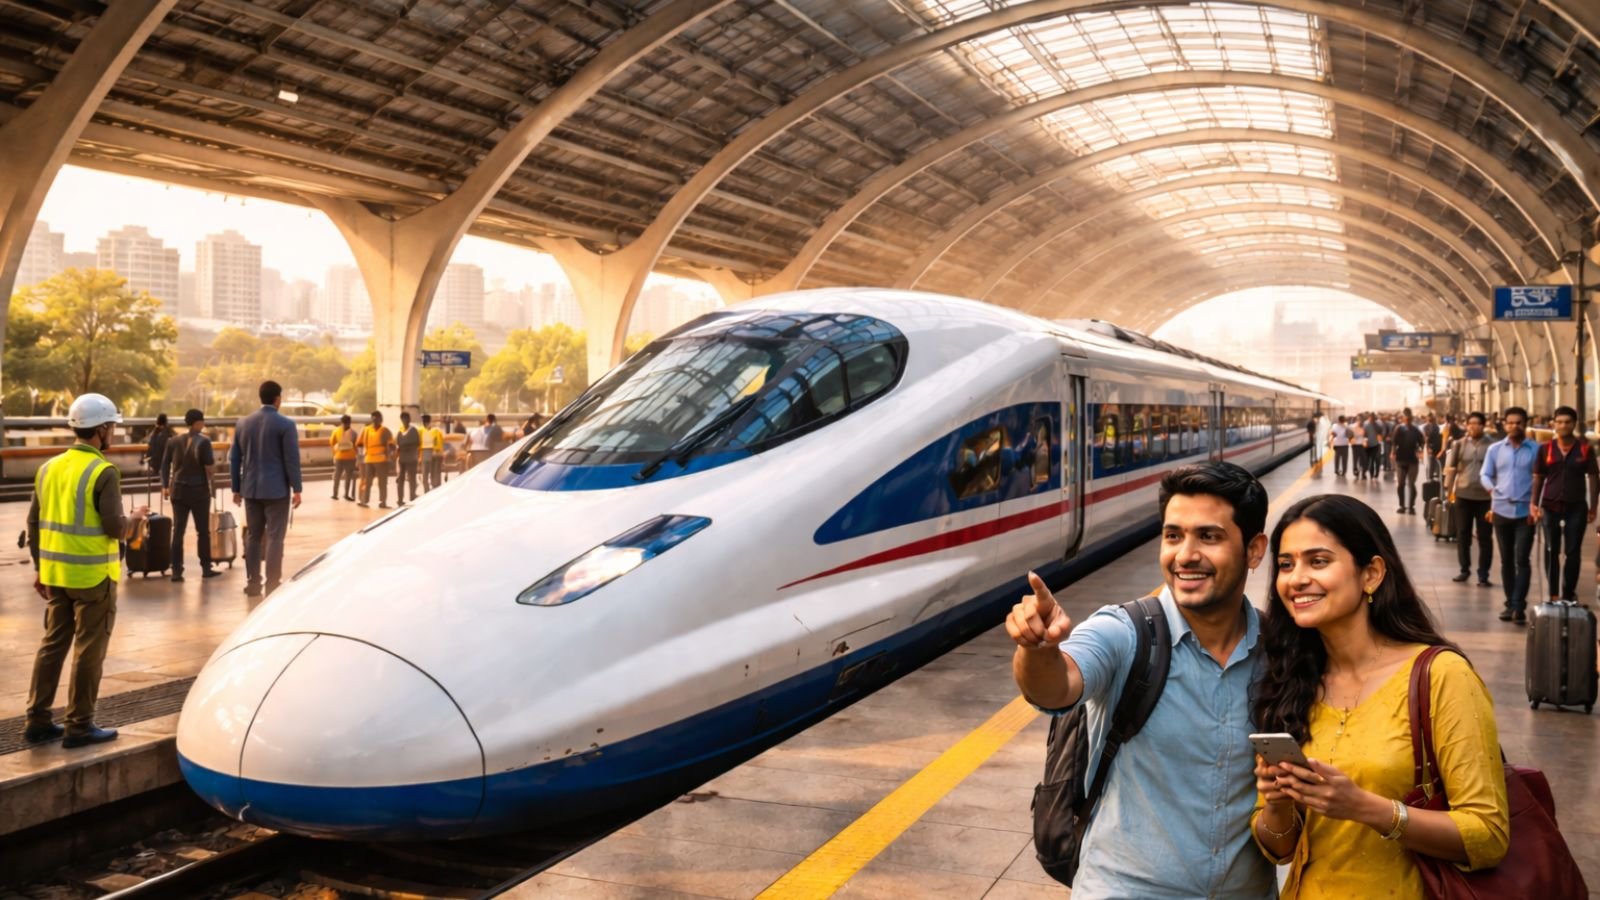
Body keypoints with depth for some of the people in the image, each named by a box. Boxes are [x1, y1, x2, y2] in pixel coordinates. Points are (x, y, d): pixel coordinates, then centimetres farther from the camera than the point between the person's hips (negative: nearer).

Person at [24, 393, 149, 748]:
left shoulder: (49, 468, 7)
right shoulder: (104, 472, -15)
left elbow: (34, 523, 11)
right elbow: (115, 528, -18)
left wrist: (40, 567, 18)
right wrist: (136, 519, 3)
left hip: (56, 573, 7)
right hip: (92, 575, -7)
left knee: (53, 644, 16)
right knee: (89, 650, 2)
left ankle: (38, 721, 21)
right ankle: (79, 726, 8)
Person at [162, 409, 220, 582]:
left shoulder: (174, 441, 5)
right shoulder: (203, 441, -10)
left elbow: (165, 464, 7)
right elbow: (209, 466, -13)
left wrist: (165, 486, 12)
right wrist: (213, 457, 8)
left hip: (178, 490, 4)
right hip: (199, 490, -4)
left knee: (178, 531, 5)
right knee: (203, 531, 8)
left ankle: (176, 571, 3)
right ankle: (206, 568, 14)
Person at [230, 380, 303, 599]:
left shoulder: (243, 423, 7)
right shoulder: (285, 424, -9)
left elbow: (234, 458, 10)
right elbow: (292, 459, -11)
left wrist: (236, 488, 16)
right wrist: (296, 489, -6)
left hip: (251, 490, 5)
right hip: (276, 489, -5)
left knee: (253, 536, 13)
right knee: (274, 537, -3)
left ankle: (252, 583, 15)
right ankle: (272, 585, -4)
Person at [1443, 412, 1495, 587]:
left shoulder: (1491, 445, -2)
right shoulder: (1459, 444, 3)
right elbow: (1451, 468, 7)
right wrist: (1449, 489, 2)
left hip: (1485, 496, -2)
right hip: (1463, 494, 2)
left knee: (1484, 536, 2)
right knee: (1462, 534, 9)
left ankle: (1483, 574, 8)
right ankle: (1464, 569, 21)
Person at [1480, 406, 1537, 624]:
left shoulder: (1536, 450, -1)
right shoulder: (1495, 449, 7)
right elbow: (1485, 475, 7)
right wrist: (1491, 488, -14)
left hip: (1525, 511, -3)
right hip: (1501, 510, 3)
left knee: (1522, 559, -8)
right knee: (1506, 560, 10)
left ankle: (1519, 606, -8)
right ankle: (1510, 604, 19)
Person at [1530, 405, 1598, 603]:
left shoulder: (1585, 449, -2)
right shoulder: (1545, 449, 1)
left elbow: (1593, 478, 1)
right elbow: (1538, 478, 4)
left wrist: (1592, 507, -2)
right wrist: (1534, 504, -3)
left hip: (1576, 507, -1)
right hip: (1550, 506, 1)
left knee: (1573, 552, 4)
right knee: (1551, 551, 6)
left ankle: (1568, 593, 15)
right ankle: (1553, 593, 14)